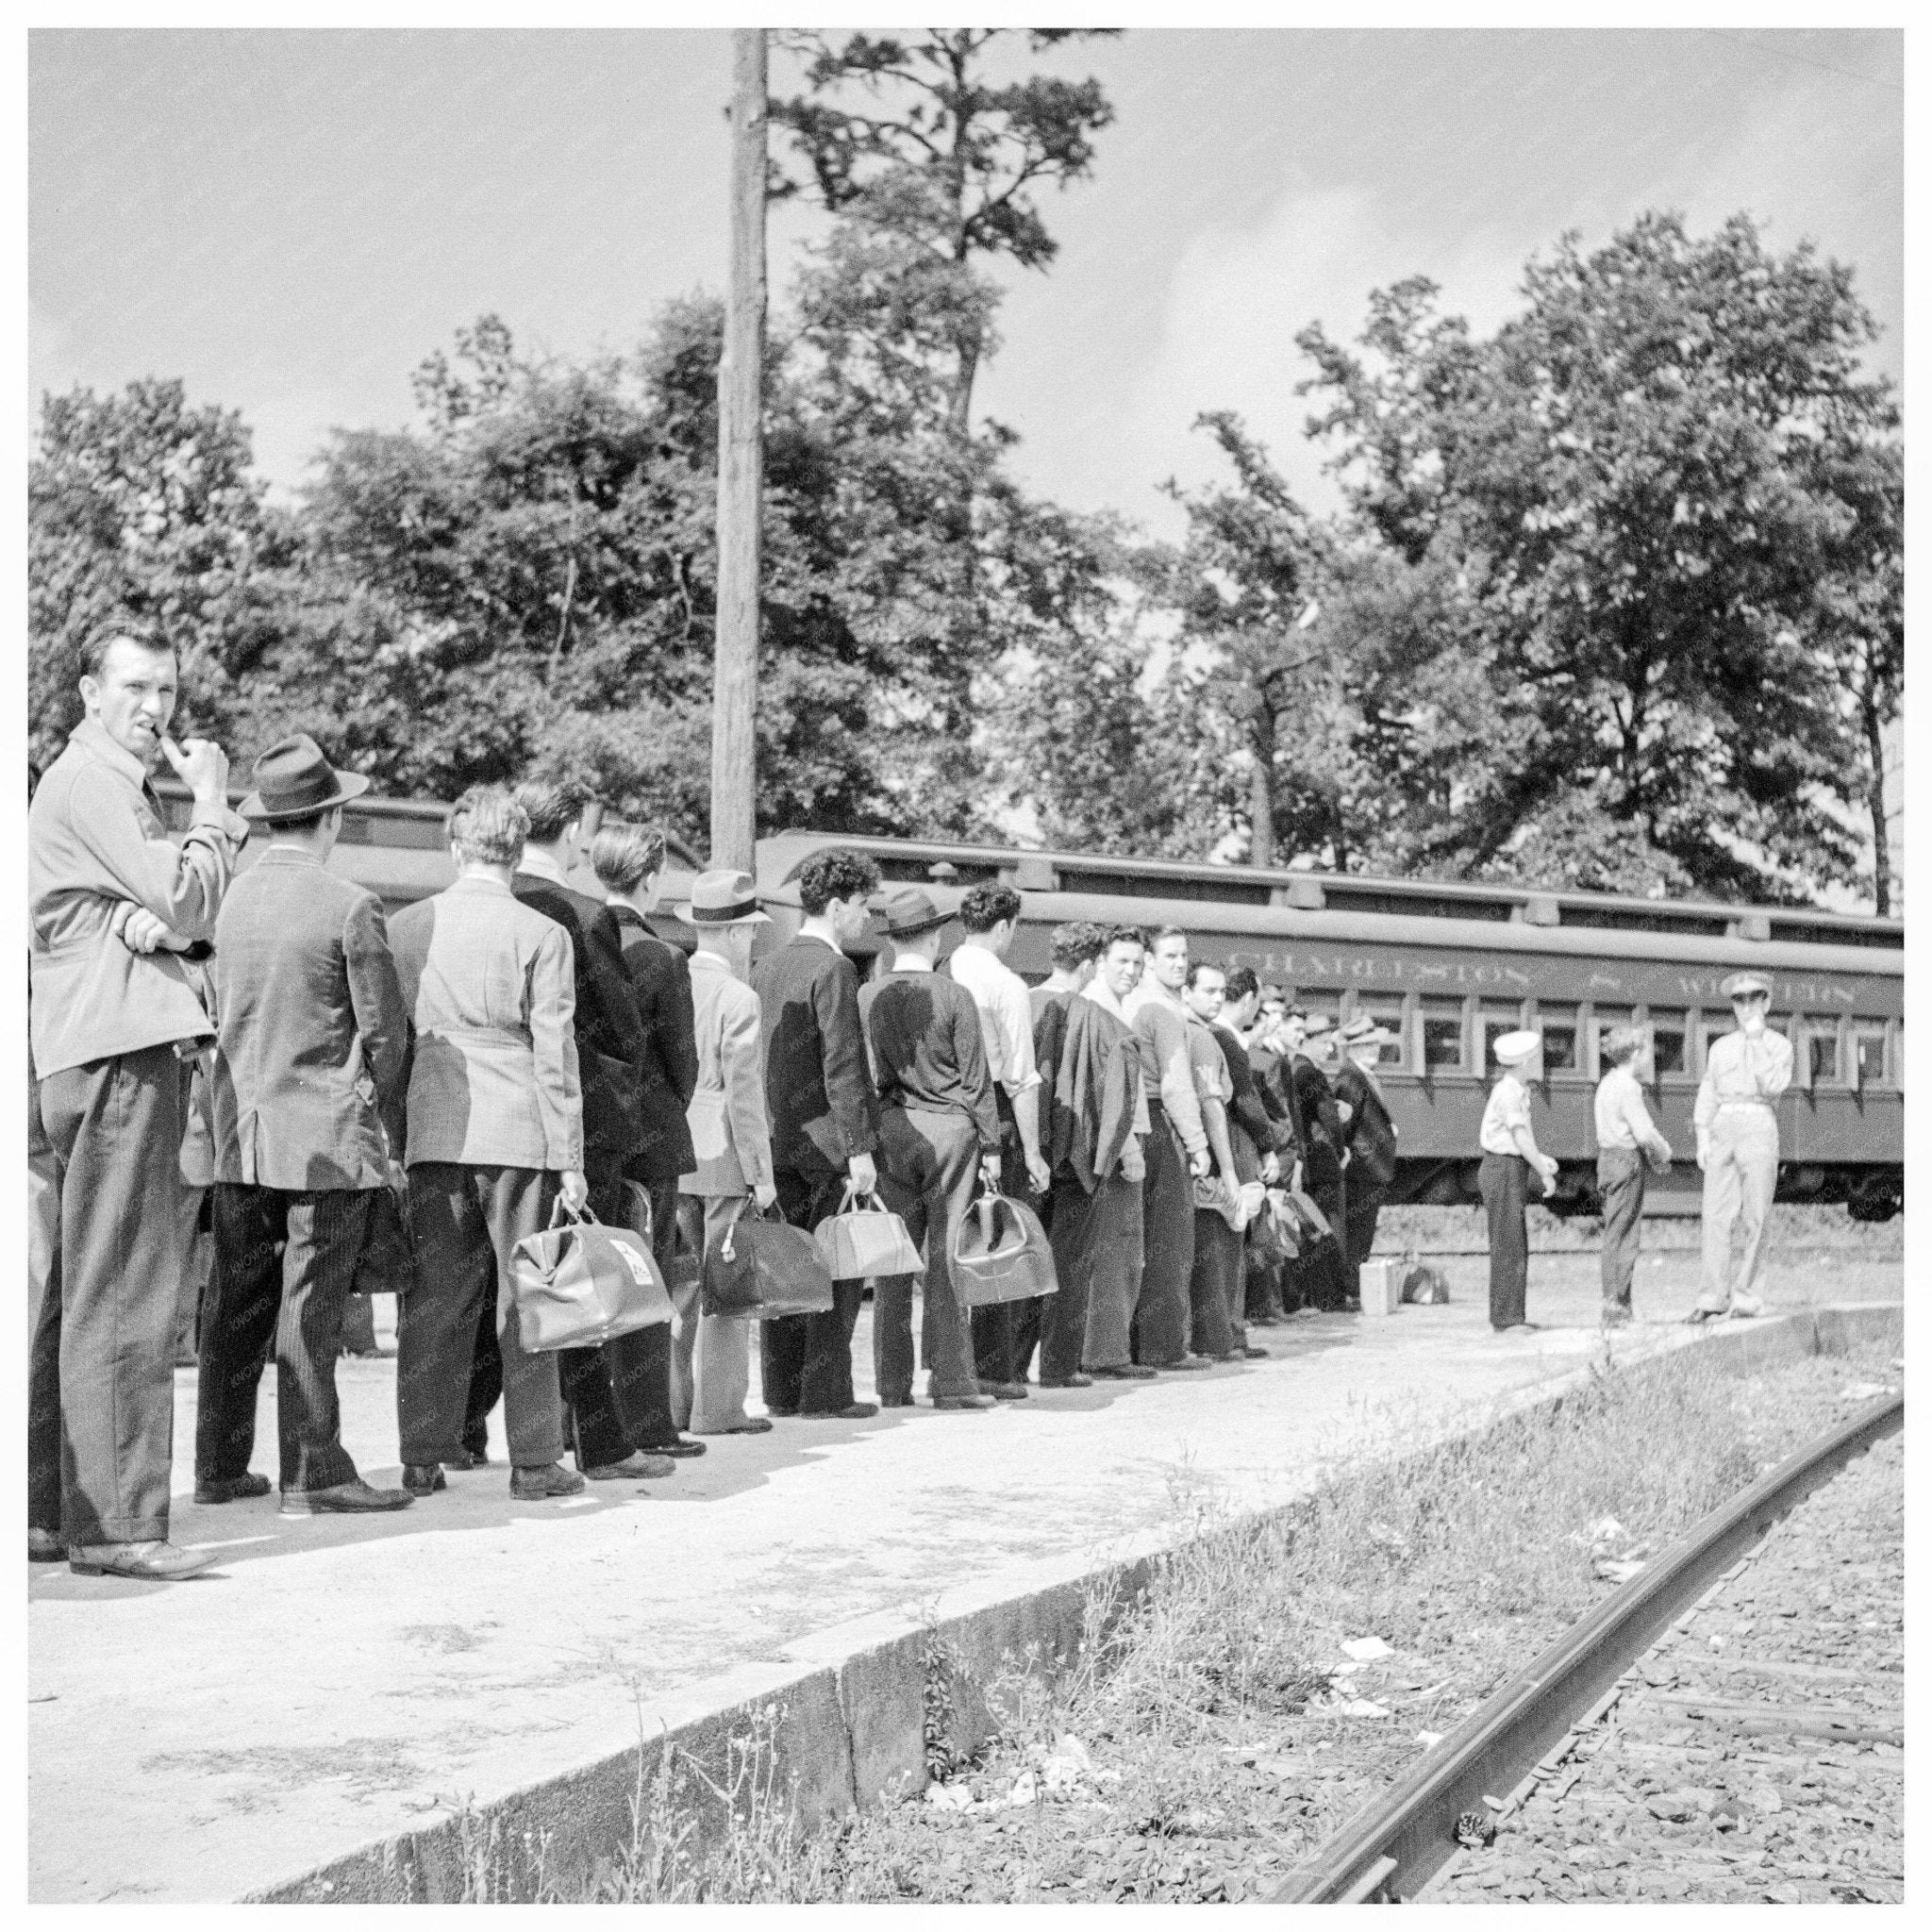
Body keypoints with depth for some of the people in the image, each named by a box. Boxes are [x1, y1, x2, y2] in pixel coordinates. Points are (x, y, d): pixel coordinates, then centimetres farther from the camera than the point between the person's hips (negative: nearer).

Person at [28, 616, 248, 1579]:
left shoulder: (113, 782, 25)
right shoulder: (90, 780, -7)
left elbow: (176, 916, 17)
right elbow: (189, 904, -13)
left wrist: (142, 921, -6)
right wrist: (212, 802, -1)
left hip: (95, 1056, 11)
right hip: (123, 1053, -11)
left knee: (80, 1286, 13)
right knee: (124, 1290, -11)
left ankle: (46, 1508, 19)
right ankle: (114, 1523, -10)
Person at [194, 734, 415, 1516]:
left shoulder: (233, 897, 6)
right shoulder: (350, 907, -12)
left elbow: (224, 1011, 12)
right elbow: (384, 1029, -8)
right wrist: (386, 1121, 7)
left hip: (241, 1132, 6)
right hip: (329, 1134, -6)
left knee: (235, 1303, 11)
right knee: (310, 1305, -3)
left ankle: (220, 1466, 17)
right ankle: (313, 1473, 1)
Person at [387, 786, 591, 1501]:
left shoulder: (405, 926, 5)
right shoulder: (541, 935, -4)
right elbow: (555, 1056, -5)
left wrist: (390, 1137, 16)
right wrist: (570, 1160, -1)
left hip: (433, 1130, 3)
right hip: (519, 1133, -3)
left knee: (432, 1300, 7)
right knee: (525, 1296, 3)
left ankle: (424, 1457, 10)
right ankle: (534, 1462, 6)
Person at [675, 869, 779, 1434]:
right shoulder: (738, 999, -12)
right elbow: (743, 1095, -14)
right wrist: (761, 1172, -10)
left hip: (671, 1155, 6)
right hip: (722, 1156, -6)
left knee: (679, 1281, 11)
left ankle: (670, 1402, 13)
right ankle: (718, 1407, 3)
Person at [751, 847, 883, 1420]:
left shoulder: (766, 967, 13)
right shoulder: (832, 969, -11)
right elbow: (842, 1066, -17)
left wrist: (764, 1132, 18)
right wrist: (859, 1147, -17)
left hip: (776, 1138, 8)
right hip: (826, 1137, -8)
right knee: (837, 1268, -2)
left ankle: (782, 1390, 12)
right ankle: (825, 1392, -2)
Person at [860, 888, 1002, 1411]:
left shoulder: (866, 997, 2)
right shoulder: (955, 997, -5)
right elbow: (975, 1078, -3)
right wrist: (990, 1145, 3)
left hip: (889, 1128, 3)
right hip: (949, 1128, -3)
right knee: (948, 1255, -1)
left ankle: (893, 1383, 8)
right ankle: (950, 1380, -1)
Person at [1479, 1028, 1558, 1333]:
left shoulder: (1518, 1090, 15)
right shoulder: (1508, 1092, -16)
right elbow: (1521, 1139, -19)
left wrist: (1541, 1158, 6)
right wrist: (1545, 1173, -15)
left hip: (1513, 1172, 10)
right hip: (1503, 1171, -10)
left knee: (1518, 1247, 12)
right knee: (1507, 1246, -8)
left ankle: (1514, 1318, 17)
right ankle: (1505, 1319, -7)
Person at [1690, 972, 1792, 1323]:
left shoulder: (1778, 1045, 9)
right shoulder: (1720, 1047, 19)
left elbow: (1773, 1086, -8)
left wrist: (1756, 1041, -6)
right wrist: (1702, 1139, 5)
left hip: (1758, 1125, -3)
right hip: (1722, 1127, 3)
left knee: (1754, 1216, -6)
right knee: (1716, 1215, -5)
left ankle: (1745, 1294, -3)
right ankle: (1713, 1297, -7)